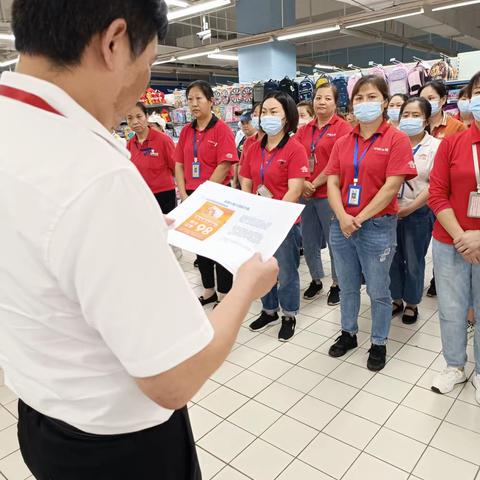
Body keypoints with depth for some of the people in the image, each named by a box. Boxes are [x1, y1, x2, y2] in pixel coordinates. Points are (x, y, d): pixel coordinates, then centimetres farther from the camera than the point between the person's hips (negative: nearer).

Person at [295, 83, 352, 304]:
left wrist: (314, 184, -12)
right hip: (306, 194, 6)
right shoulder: (305, 130, 11)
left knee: (334, 242, 6)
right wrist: (302, 183, -11)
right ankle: (316, 280, 33)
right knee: (309, 242, 14)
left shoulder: (343, 128, -6)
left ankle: (337, 284, 24)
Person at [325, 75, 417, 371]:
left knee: (378, 291, 8)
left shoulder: (397, 139, -6)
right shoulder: (343, 143, 8)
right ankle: (348, 334, 36)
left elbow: (391, 186, -14)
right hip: (342, 225, 5)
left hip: (377, 226, -4)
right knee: (347, 286, 17)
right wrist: (342, 217, -14)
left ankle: (379, 344, 27)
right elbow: (332, 183, 2)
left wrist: (360, 218, -14)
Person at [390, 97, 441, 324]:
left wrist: (409, 208, -14)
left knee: (413, 261, 7)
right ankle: (397, 300, 29)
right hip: (390, 211, 3)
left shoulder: (435, 146, -3)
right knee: (393, 259, 11)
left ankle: (412, 303, 26)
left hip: (419, 213, -2)